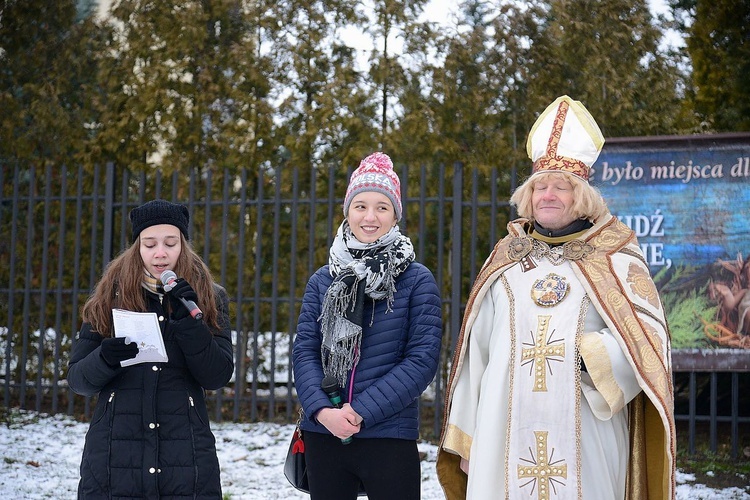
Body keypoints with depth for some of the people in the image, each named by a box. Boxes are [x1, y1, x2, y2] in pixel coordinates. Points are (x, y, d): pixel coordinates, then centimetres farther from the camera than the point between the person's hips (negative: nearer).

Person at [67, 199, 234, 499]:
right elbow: (76, 379, 3)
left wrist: (190, 321, -15)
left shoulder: (210, 298, 6)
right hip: (114, 454, 1)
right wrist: (105, 359, -17)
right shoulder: (109, 296, 6)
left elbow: (218, 378, -3)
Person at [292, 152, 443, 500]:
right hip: (323, 435, 3)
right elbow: (304, 351, 3)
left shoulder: (417, 281, -2)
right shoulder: (322, 281, 8)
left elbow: (423, 357, -8)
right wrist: (322, 411, -14)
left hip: (389, 436, -3)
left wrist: (362, 411, -15)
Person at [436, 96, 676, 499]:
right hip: (505, 436, 2)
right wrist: (465, 439, 11)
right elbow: (476, 354, 13)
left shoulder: (614, 261, 4)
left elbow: (648, 343, -6)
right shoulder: (506, 261, 13)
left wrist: (593, 354, -22)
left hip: (585, 440, -2)